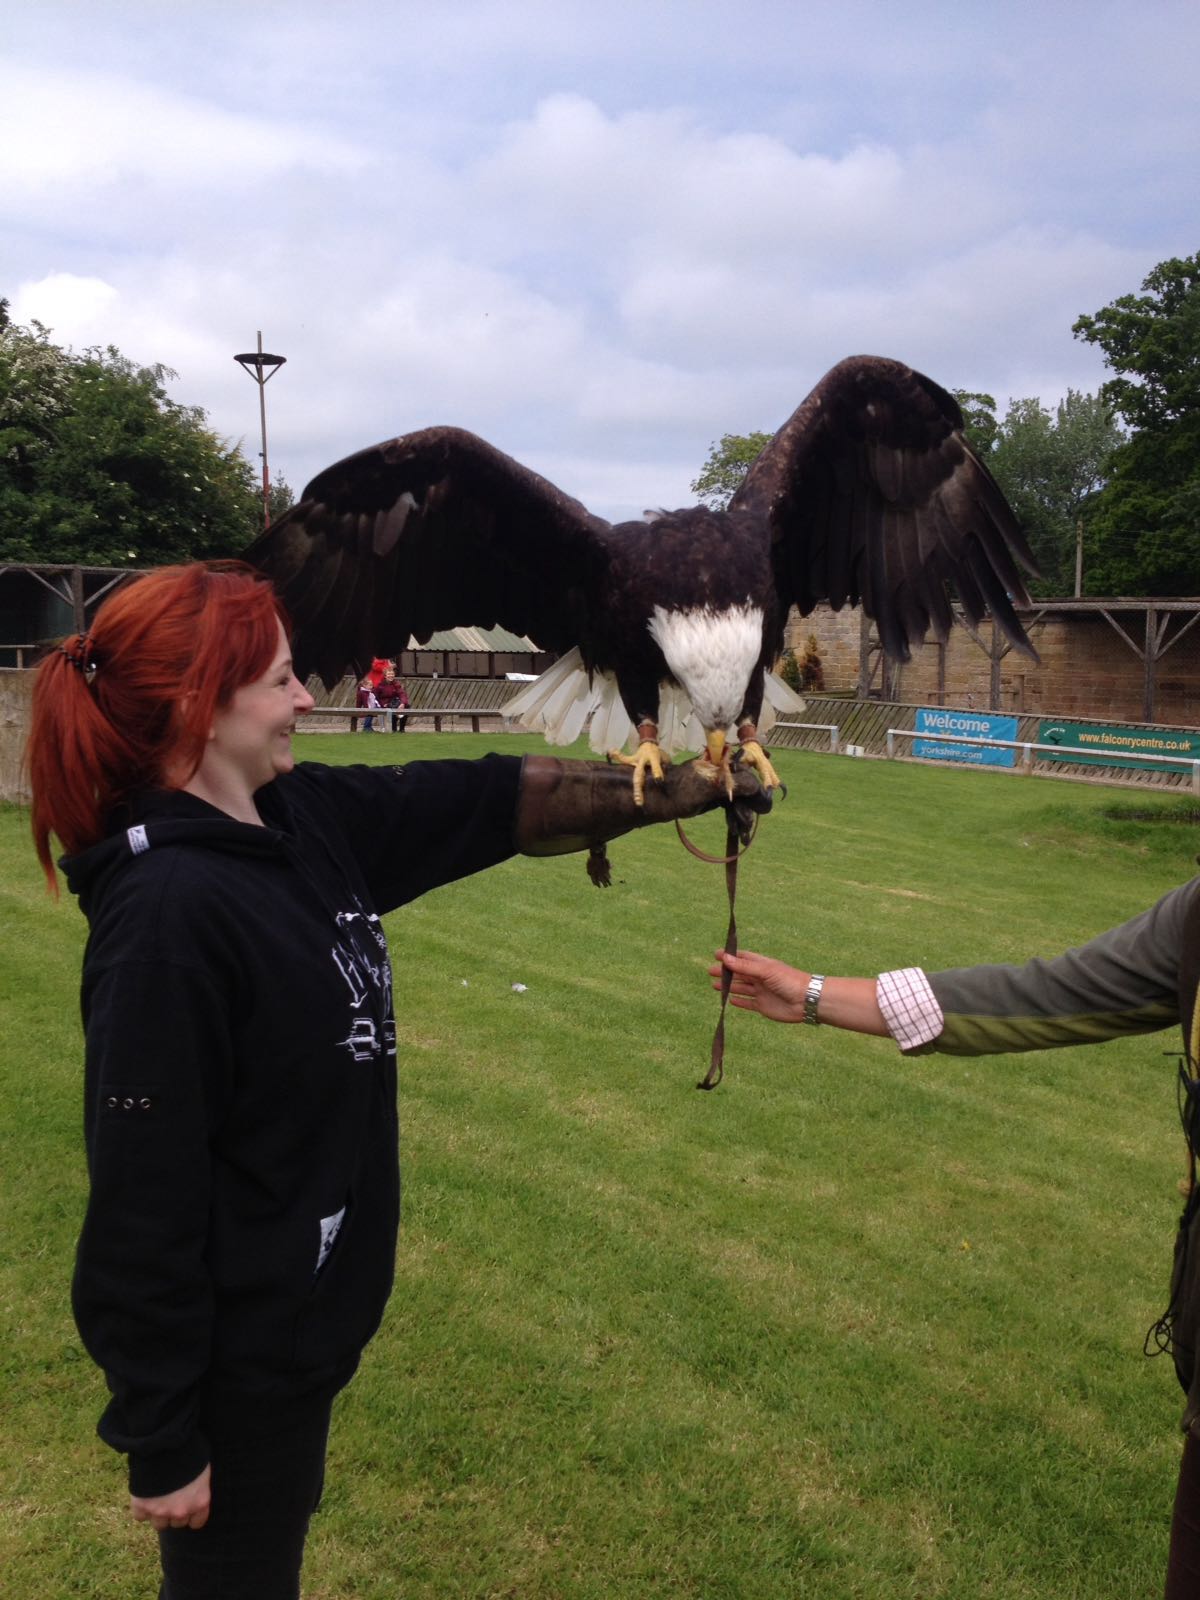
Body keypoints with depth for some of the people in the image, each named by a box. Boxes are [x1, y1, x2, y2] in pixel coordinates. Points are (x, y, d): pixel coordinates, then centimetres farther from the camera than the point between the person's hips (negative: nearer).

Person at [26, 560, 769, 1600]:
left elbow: (502, 802, 2)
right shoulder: (166, 911, -28)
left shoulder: (306, 818, -4)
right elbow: (143, 1189, -25)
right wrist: (160, 1443, -17)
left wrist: (689, 789, 5)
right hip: (236, 1359, -8)